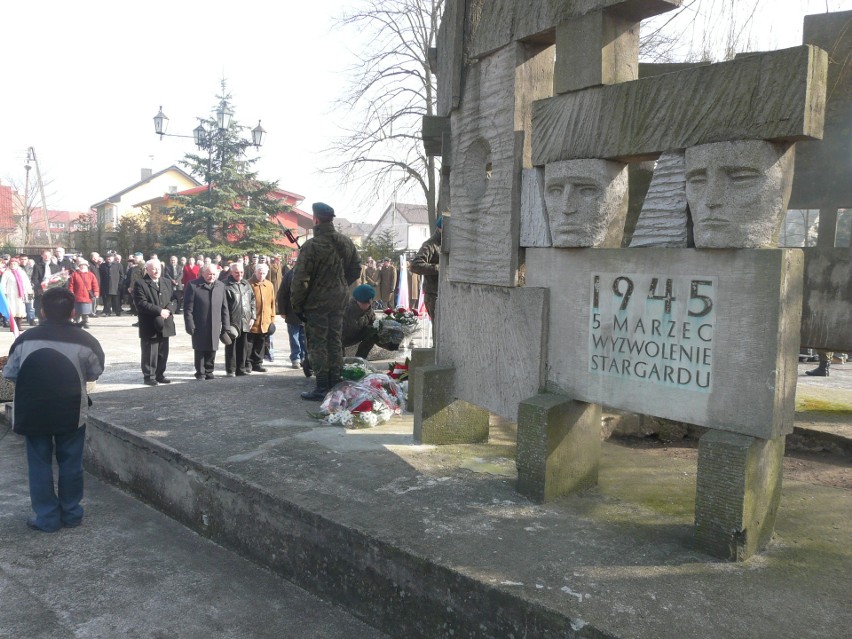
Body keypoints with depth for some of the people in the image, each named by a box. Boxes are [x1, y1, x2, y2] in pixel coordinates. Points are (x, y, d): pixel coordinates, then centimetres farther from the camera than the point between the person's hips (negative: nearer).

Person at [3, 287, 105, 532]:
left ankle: (47, 518, 17)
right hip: (71, 413, 0)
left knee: (39, 465, 11)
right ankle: (71, 514, 22)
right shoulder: (84, 341, -9)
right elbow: (95, 373, 3)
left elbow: (9, 373, 3)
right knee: (70, 463, 13)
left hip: (33, 412, 0)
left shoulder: (25, 339, -6)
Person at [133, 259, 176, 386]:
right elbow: (141, 304, -14)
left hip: (165, 324, 6)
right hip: (149, 326, -5)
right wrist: (159, 311, -18)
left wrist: (168, 310, -11)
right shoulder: (140, 284, -6)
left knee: (163, 352, 11)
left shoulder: (167, 282, 13)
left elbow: (173, 299, 10)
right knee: (149, 353, 0)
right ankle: (149, 376, 10)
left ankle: (160, 374, 21)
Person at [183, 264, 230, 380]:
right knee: (200, 350, 4)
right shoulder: (193, 286, -5)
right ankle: (200, 373, 16)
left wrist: (226, 325, 8)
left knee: (212, 350, 9)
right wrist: (190, 325, -11)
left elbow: (224, 307, 11)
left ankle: (209, 371, 22)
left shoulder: (220, 286, 9)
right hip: (199, 326, -4)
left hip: (215, 326, 4)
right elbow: (188, 308, -6)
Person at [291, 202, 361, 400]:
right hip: (339, 299, 6)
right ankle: (335, 383, 21)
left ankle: (321, 387, 3)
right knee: (335, 341, 14)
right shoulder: (346, 243, 4)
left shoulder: (312, 246, -17)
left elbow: (300, 279, -18)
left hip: (317, 301, -6)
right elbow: (356, 269, 15)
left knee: (317, 343, 2)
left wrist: (297, 305, -9)